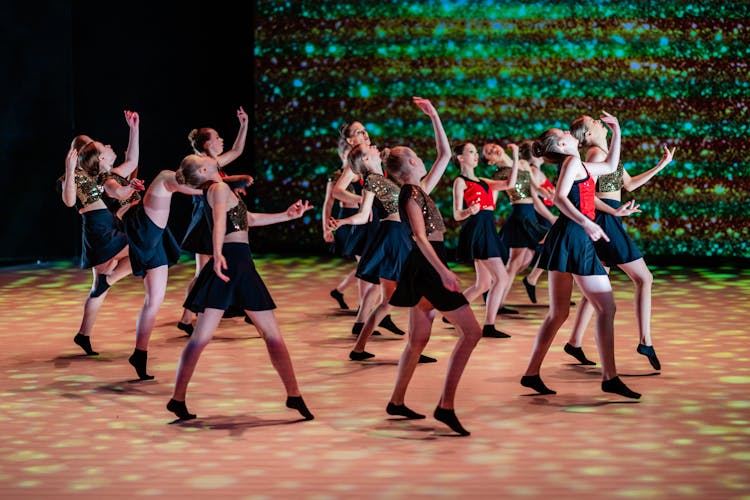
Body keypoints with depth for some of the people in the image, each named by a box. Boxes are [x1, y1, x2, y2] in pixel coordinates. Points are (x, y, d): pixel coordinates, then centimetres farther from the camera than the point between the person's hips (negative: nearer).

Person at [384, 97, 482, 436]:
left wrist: (434, 116, 21)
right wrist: (443, 271, -32)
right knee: (471, 331, -12)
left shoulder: (420, 190, 14)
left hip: (423, 269, 10)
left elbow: (445, 155, 22)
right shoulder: (411, 194, -11)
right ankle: (446, 405, -19)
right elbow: (420, 236, -23)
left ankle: (396, 402, 21)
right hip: (428, 267, -10)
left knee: (418, 339, 15)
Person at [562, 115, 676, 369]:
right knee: (644, 278, -8)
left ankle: (574, 343, 14)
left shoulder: (606, 154, 19)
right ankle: (645, 341, -11)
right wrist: (614, 210, -25)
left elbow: (630, 184, 23)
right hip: (606, 222, -10)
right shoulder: (596, 153, -11)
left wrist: (661, 165, 22)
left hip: (608, 223, 10)